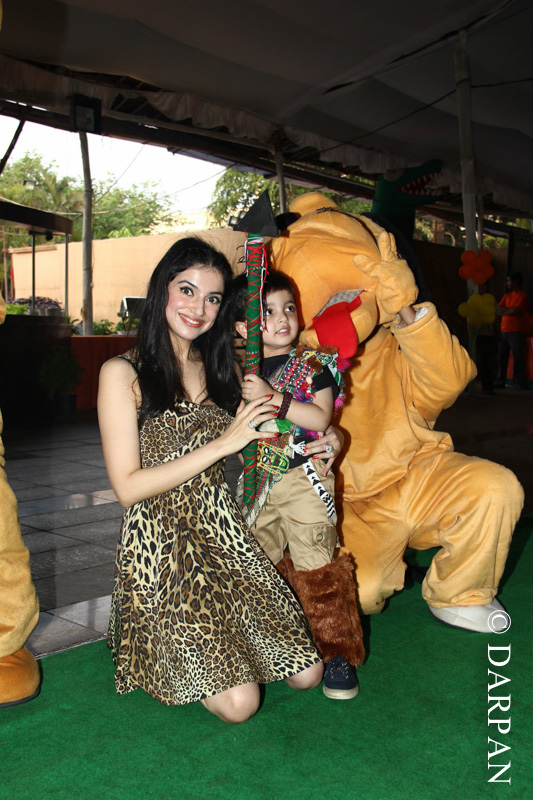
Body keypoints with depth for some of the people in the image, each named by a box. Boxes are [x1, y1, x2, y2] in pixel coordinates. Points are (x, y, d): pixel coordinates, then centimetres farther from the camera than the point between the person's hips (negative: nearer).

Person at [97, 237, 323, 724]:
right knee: (238, 702, -13)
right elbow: (128, 487, -12)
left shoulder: (218, 367, 11)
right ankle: (160, 648, 16)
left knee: (306, 674, 0)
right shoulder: (123, 373, -6)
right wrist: (222, 444, -16)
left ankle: (202, 640, 23)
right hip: (161, 548, -5)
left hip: (226, 536, 6)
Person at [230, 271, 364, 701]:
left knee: (317, 567, -4)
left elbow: (320, 418, -17)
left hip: (303, 479, -4)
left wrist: (271, 397, -25)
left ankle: (338, 650, 9)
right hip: (258, 483, 5)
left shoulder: (314, 363, -5)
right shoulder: (243, 370, 6)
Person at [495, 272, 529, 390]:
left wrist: (504, 311, 2)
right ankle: (500, 381, 8)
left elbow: (516, 310, -13)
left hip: (516, 332, -6)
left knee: (518, 357, -6)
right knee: (501, 357, 4)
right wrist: (511, 310, -4)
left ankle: (520, 382, -2)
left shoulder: (522, 295, -1)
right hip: (504, 330, 6)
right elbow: (499, 310, 10)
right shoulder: (507, 295, 20)